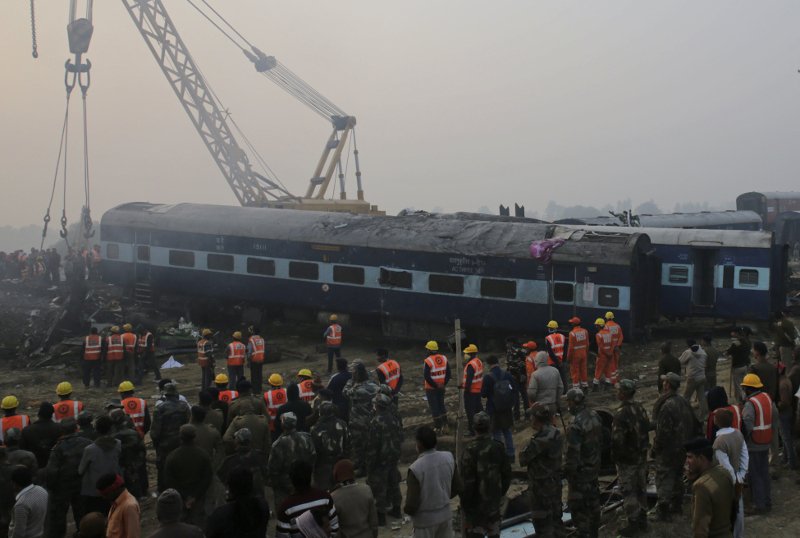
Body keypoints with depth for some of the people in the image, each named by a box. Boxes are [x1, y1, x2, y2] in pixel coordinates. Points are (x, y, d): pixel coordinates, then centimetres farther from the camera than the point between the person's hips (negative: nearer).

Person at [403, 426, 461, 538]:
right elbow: (457, 487, 4)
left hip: (425, 519, -5)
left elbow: (412, 504, -20)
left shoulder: (416, 468, -24)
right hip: (445, 514, 5)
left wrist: (405, 509, 1)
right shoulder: (449, 458, -7)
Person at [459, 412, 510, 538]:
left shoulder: (471, 451, -23)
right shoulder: (498, 447, -5)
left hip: (475, 505, -5)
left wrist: (465, 505, -9)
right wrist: (501, 494, 18)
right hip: (494, 503, 5)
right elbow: (506, 475, 4)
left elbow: (467, 482, -21)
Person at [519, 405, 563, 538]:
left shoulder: (540, 439, -27)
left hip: (541, 485, -8)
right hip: (555, 481, 8)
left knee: (542, 521, 3)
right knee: (555, 514, 21)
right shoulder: (556, 433, -1)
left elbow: (523, 458, -21)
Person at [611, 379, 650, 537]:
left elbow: (617, 439, -24)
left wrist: (615, 456, -9)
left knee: (628, 491, 1)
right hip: (641, 456, 8)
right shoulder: (640, 408, 1)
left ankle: (633, 524, 7)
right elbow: (647, 429, 12)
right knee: (640, 488, 17)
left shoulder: (621, 413, -25)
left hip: (627, 459, -8)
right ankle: (642, 520, 28)